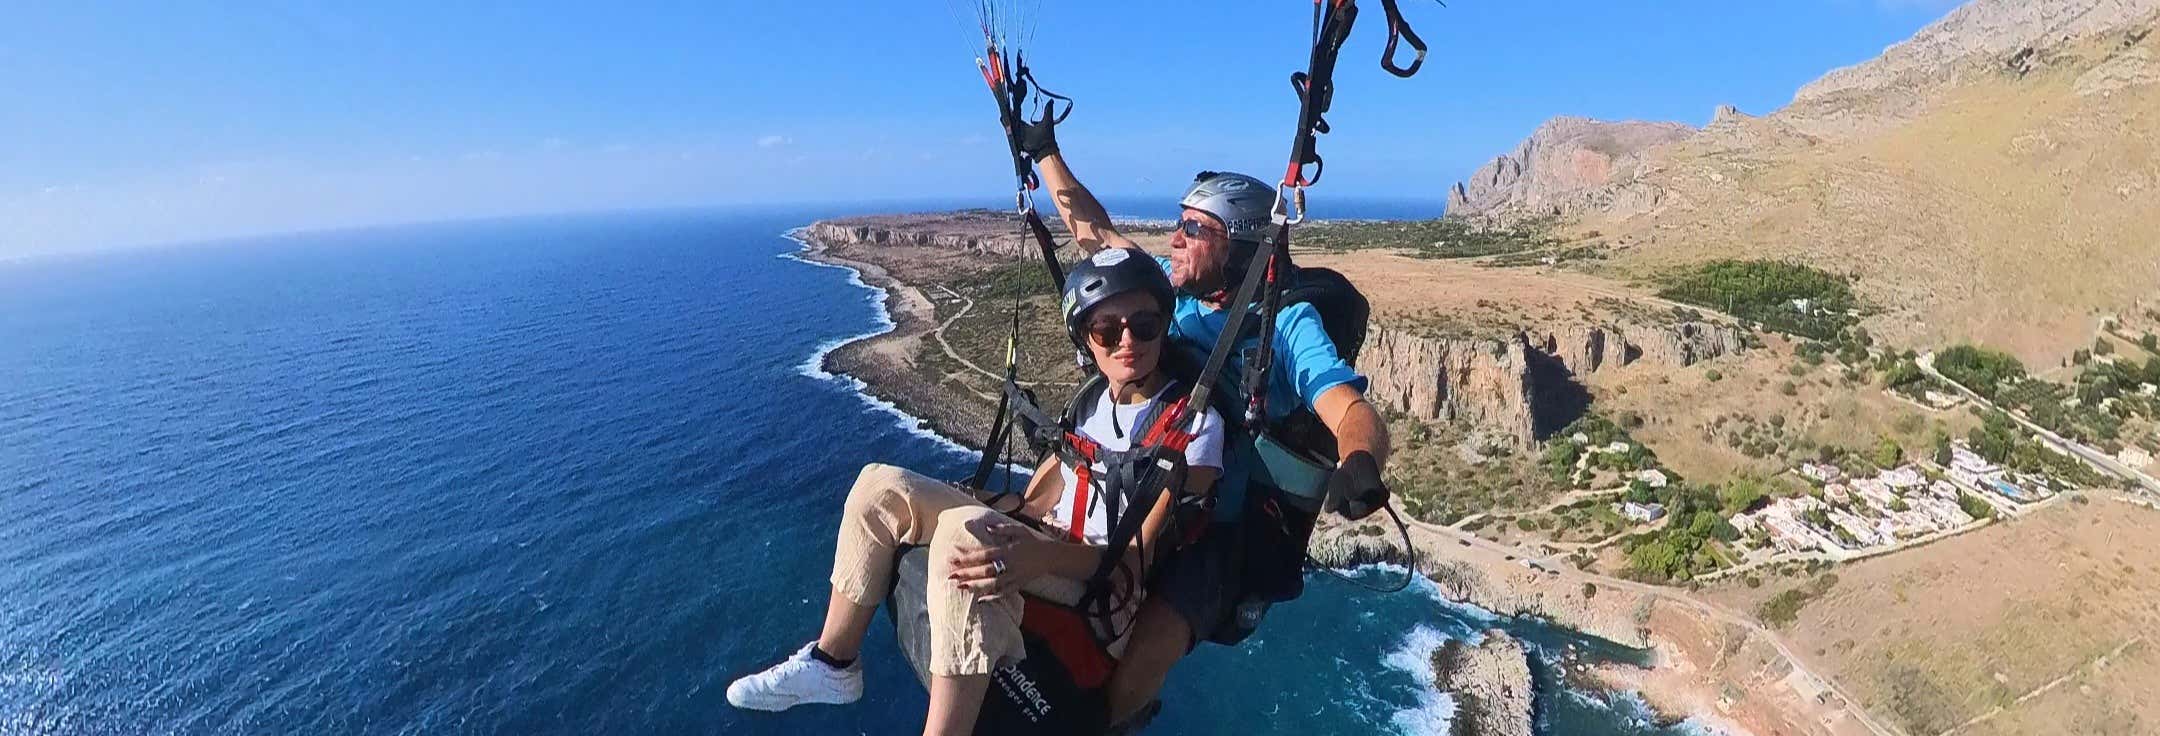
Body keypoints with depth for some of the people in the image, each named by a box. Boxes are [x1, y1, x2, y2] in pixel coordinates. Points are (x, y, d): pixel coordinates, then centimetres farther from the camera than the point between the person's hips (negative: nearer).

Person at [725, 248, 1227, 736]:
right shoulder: (1095, 399, 6)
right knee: (881, 487, -3)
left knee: (963, 530, -37)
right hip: (1041, 542, 7)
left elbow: (1139, 560, -19)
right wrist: (1007, 520, -3)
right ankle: (832, 664, 7)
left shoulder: (1194, 423, -14)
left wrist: (1047, 557, -35)